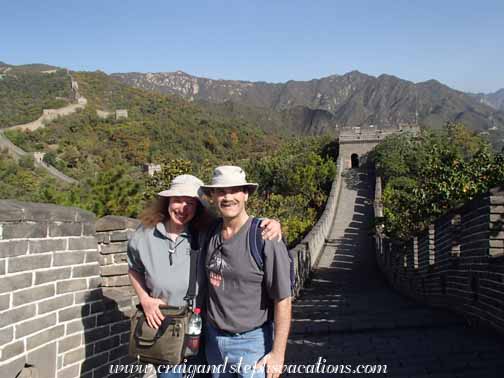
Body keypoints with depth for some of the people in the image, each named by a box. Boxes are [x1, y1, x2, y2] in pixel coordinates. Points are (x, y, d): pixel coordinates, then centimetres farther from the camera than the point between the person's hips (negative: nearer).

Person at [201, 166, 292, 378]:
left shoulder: (266, 239, -18)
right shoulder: (210, 234, 0)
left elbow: (283, 300, -16)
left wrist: (278, 353, -15)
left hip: (252, 341, -5)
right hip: (214, 339, 5)